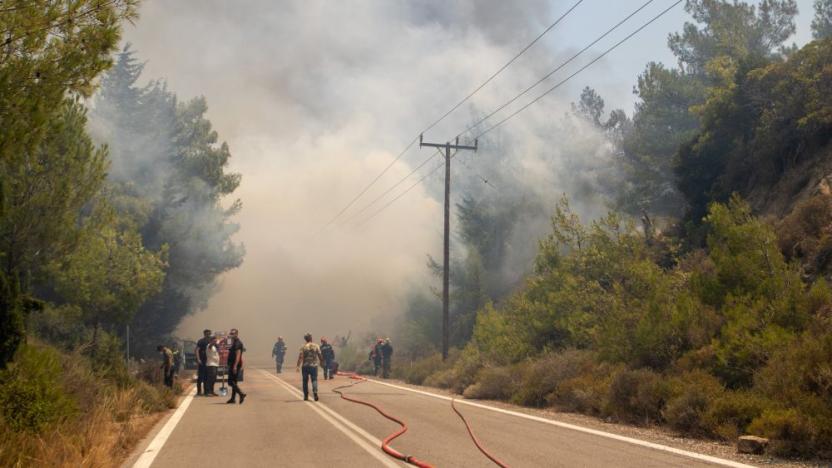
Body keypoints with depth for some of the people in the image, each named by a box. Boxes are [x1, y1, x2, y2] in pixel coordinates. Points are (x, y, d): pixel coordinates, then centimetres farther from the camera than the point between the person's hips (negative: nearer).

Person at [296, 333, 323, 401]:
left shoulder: (303, 347, -3)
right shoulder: (316, 346, 1)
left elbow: (300, 357, -11)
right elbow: (320, 356, 4)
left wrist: (298, 366, -11)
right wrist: (321, 362, 21)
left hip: (305, 366, 0)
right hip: (314, 365, 0)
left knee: (305, 381, 10)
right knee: (314, 380, 2)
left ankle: (306, 396, 14)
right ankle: (315, 391, -24)